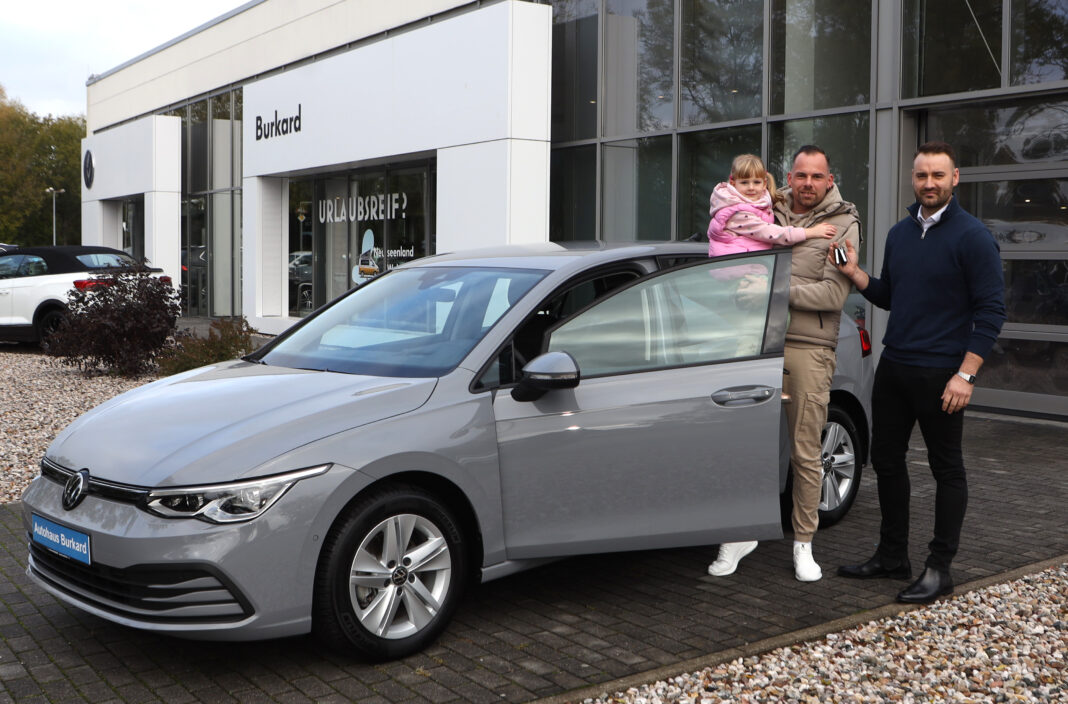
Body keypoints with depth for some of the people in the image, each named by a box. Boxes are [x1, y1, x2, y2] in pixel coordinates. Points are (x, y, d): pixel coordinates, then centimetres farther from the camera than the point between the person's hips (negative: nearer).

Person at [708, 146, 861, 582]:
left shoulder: (843, 225, 2)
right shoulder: (769, 213, 13)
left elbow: (833, 295, -9)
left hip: (808, 350, -3)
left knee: (806, 453, 3)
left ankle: (803, 543, 16)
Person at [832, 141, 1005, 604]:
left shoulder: (972, 236, -10)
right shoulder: (899, 234, 11)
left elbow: (991, 310, -12)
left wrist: (966, 375, -19)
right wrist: (856, 275, 0)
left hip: (940, 374, -7)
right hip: (893, 369, 7)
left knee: (947, 469, 4)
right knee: (887, 461, 12)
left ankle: (939, 569, 13)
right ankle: (892, 557, 26)